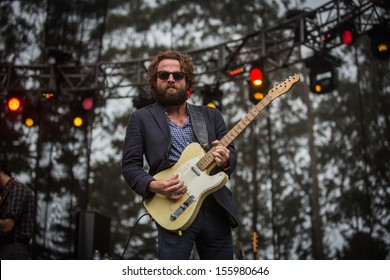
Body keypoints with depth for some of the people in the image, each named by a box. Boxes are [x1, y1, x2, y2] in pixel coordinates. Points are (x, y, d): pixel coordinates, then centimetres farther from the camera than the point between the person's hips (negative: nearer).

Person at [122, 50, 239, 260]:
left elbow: (232, 153, 11)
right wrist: (154, 185, -17)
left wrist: (225, 161, -13)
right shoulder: (141, 118, 4)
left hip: (217, 209, 4)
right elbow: (130, 165, 1)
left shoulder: (211, 115, 12)